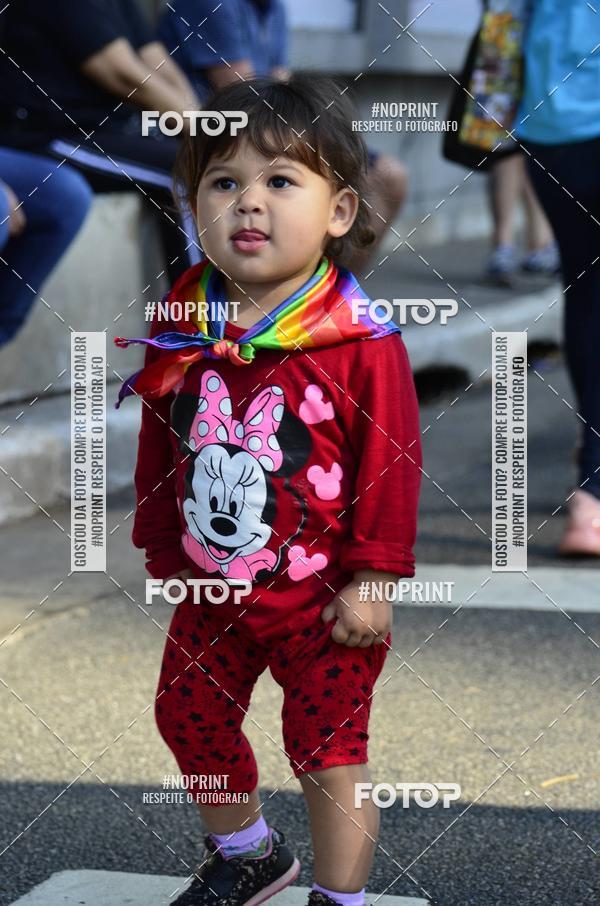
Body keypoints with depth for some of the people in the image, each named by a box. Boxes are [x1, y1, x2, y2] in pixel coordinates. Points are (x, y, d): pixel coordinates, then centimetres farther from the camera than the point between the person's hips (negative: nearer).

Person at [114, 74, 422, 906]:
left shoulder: (362, 345, -19)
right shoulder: (179, 336, -5)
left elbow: (390, 463, -15)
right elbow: (157, 455, 6)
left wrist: (374, 576, -14)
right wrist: (162, 552, 9)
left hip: (324, 598, -5)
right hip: (211, 590, 5)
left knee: (329, 748, 5)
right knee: (192, 719, 19)